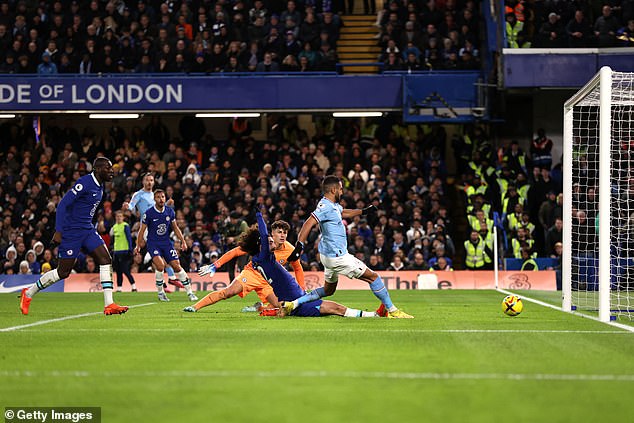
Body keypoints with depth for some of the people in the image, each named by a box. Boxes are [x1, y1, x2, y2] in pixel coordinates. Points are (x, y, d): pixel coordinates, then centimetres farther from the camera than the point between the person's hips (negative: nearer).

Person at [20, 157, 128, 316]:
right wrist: (58, 231, -22)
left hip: (87, 230, 8)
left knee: (106, 260, -8)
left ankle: (109, 305, -10)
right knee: (63, 272, -3)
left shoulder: (100, 186, 11)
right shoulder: (84, 183, -18)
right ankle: (28, 294, 16)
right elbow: (62, 205, -19)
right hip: (71, 231, -8)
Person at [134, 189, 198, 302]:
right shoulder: (149, 213, -10)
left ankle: (190, 292, 4)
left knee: (177, 266, -4)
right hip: (153, 243, -3)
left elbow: (175, 228, 14)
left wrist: (183, 241, 9)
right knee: (160, 265, -25)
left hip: (166, 242, 3)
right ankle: (160, 292, -8)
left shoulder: (170, 211, 2)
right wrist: (138, 246, -2)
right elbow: (142, 230, -2)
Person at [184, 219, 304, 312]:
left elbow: (298, 269, 10)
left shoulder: (289, 250, -10)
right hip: (252, 272, -4)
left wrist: (302, 289, 6)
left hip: (267, 282, 4)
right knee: (229, 292, -27)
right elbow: (235, 252, -15)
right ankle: (195, 307, -26)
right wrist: (215, 265, -22)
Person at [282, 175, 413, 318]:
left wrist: (363, 211, 33)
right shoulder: (325, 206, -20)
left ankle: (292, 304, 14)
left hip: (329, 255, 11)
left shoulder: (333, 205, 10)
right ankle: (392, 311, 5)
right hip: (337, 256, -11)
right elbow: (308, 224, -30)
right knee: (373, 277, -2)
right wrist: (299, 246, -38)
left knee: (328, 290, 24)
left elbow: (343, 213, 33)